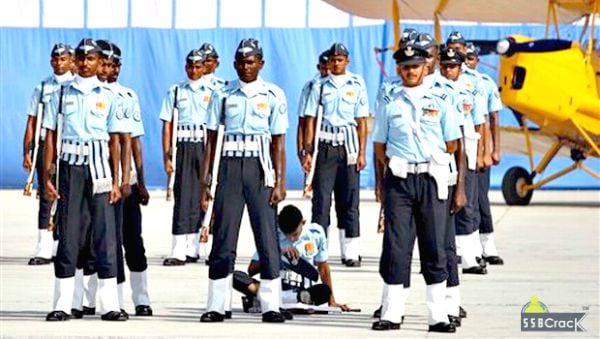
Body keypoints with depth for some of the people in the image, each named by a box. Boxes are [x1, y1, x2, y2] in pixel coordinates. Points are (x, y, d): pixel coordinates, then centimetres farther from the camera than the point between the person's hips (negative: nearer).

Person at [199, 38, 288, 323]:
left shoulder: (273, 95, 3)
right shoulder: (223, 95, 7)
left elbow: (278, 142, 2)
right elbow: (211, 139, 8)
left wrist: (280, 182, -5)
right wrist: (205, 181, 3)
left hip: (261, 168, -1)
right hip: (230, 166, 1)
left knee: (267, 235, -4)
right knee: (223, 237, 0)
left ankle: (270, 306, 1)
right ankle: (216, 306, 4)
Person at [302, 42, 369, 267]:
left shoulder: (356, 85, 5)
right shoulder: (321, 87, 6)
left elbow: (362, 122, 4)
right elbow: (310, 120, 6)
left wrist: (361, 153, -1)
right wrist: (308, 152, -1)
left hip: (348, 147, 0)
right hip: (325, 145, 0)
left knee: (349, 200, 2)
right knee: (321, 198, -4)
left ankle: (351, 252, 5)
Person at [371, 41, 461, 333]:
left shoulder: (438, 104, 9)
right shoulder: (390, 106, 10)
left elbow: (452, 145, 10)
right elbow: (380, 147, 12)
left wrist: (430, 161, 5)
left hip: (431, 179, 0)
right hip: (398, 180, 0)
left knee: (435, 246, 0)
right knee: (396, 246, -3)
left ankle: (438, 316, 2)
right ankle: (391, 313, -1)